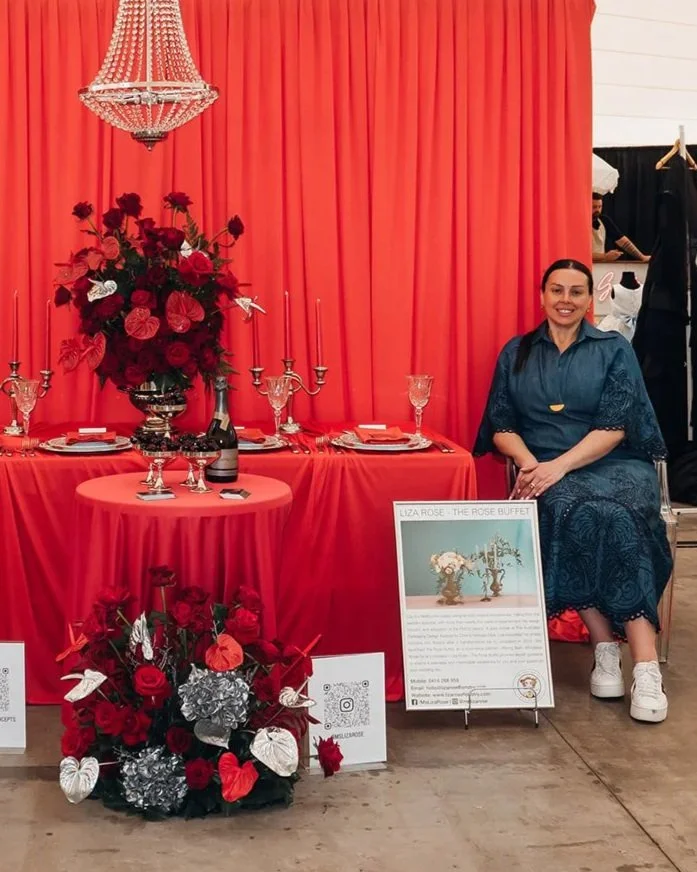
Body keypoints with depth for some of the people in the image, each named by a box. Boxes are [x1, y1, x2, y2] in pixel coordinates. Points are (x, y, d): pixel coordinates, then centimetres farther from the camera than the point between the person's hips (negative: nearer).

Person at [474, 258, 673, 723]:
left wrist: (559, 465, -17)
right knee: (567, 512, -34)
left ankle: (647, 667, -35)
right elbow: (502, 425, 10)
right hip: (544, 470, 1)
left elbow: (614, 427, -4)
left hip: (614, 464, -1)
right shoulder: (516, 353, 14)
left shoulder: (615, 350, 7)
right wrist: (529, 463, -11)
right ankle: (606, 647, -25)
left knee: (614, 519, -34)